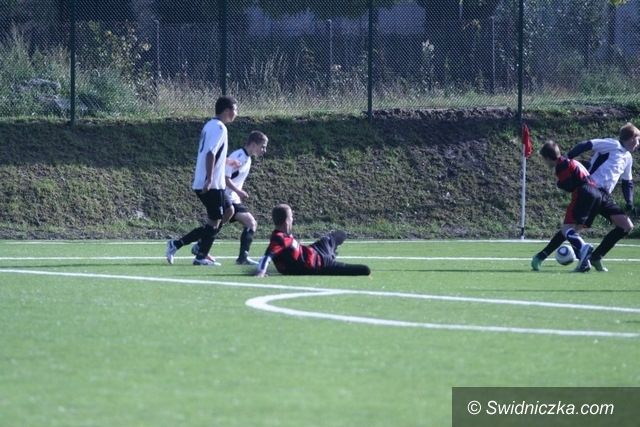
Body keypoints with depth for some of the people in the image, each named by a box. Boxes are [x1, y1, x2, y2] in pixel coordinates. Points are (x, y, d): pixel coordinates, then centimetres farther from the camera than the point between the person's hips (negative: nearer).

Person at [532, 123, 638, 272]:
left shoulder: (628, 158, 22)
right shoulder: (612, 145, -3)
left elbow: (628, 183, 29)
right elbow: (585, 146, -11)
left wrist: (629, 203, 13)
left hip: (605, 196, 8)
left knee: (627, 226, -1)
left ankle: (596, 258, 5)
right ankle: (540, 257, -3)